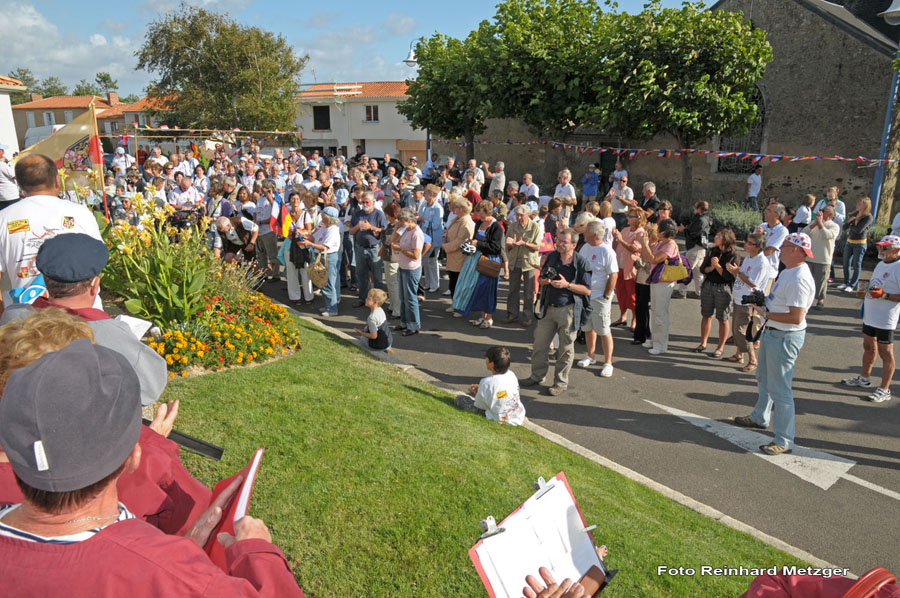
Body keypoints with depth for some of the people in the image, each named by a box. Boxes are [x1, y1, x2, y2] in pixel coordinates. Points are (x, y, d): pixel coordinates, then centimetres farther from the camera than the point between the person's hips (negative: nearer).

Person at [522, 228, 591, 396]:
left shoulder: (580, 262, -9)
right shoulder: (551, 256, 5)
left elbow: (587, 290, -10)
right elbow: (541, 279, 15)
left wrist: (567, 284, -20)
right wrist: (544, 281, -8)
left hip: (568, 310, -5)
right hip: (549, 307, 5)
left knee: (566, 348, 5)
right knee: (539, 343, 10)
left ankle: (561, 383, 18)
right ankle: (537, 376, 27)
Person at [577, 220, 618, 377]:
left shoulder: (607, 251, -15)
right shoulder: (585, 247, 7)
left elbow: (613, 275, -15)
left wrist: (606, 296, -15)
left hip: (599, 298, -7)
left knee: (604, 331, 1)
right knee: (588, 328, 18)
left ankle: (608, 363, 12)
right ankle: (590, 356, 34)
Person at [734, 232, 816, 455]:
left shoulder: (799, 279, -25)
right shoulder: (788, 271, 9)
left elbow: (796, 317, -28)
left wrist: (765, 314, -20)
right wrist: (761, 299, 5)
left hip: (785, 338, -11)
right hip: (771, 332, 11)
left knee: (779, 389, -4)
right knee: (764, 379, 26)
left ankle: (784, 441, 6)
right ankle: (760, 418, 46)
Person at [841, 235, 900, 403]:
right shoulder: (881, 264, 12)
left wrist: (884, 295, -27)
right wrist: (867, 290, 11)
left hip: (885, 319, -9)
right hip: (870, 314, 9)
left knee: (885, 353, -1)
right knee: (868, 346, 21)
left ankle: (885, 390, 6)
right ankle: (864, 378, 37)